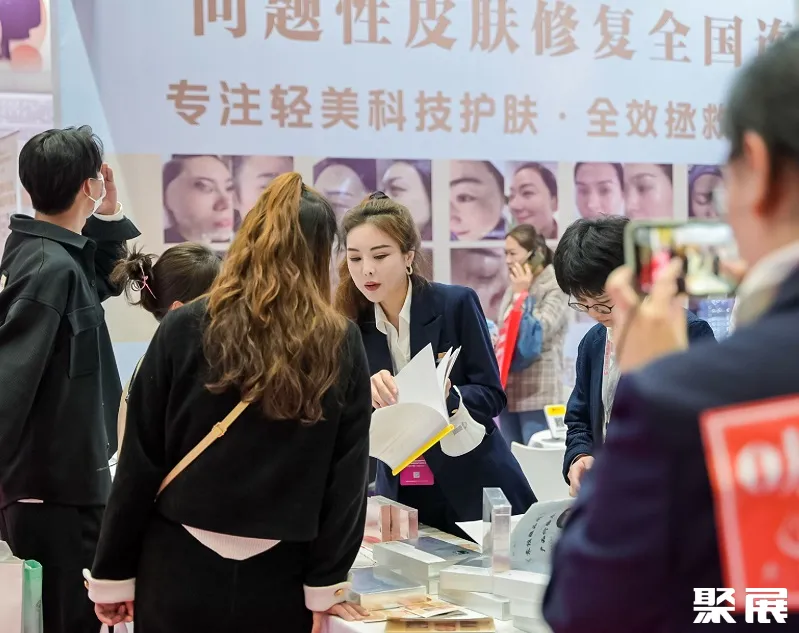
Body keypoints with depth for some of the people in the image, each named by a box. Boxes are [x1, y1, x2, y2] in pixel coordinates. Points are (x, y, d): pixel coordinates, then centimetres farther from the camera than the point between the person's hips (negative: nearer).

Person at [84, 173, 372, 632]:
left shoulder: (185, 330, -7)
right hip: (279, 579, 1)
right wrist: (324, 584, 4)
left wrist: (113, 573, 4)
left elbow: (141, 462, -4)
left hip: (181, 569, 0)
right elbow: (347, 476, -3)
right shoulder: (342, 345, -4)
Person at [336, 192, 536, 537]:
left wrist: (446, 396, -28)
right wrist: (365, 395, -25)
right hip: (399, 495, 3)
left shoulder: (456, 303, -10)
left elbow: (492, 394, -8)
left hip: (473, 490, -2)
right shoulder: (351, 323, -1)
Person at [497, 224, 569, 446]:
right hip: (509, 390, 7)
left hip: (538, 393, -7)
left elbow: (540, 332, -17)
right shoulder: (515, 287, 15)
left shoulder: (555, 286, -6)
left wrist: (522, 294, -10)